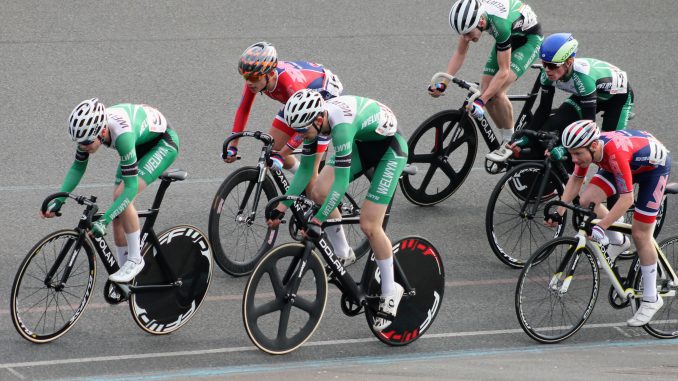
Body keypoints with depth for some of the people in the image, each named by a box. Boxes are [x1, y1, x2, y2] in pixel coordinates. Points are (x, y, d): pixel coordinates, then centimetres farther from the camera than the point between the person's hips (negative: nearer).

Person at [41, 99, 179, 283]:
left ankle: (135, 259, -10)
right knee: (118, 205, 1)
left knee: (123, 197, -24)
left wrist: (104, 220, -42)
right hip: (140, 143, 8)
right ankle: (124, 267, 13)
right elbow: (78, 167, -5)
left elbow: (131, 187, -38)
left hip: (163, 142, -7)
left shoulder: (122, 135, -41)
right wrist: (59, 200, -16)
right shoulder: (90, 128, -21)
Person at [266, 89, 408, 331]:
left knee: (369, 225, -12)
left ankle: (390, 293, 4)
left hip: (390, 148, -8)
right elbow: (305, 169, -4)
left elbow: (341, 182, -36)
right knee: (319, 193, -8)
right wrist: (282, 206, -9)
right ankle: (342, 255, 13)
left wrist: (317, 221, -33)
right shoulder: (313, 120, -15)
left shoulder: (341, 125, -39)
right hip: (362, 143, 8)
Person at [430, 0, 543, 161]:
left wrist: (480, 101, -40)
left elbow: (504, 71, -35)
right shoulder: (470, 15, -21)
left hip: (529, 39, -7)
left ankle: (511, 141, -4)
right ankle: (506, 141, 12)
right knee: (485, 90, -4)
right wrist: (443, 84, -19)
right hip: (509, 38, 7)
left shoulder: (500, 24, -41)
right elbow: (460, 53, -8)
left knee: (496, 92, -22)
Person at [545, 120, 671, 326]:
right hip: (630, 164, 7)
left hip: (655, 165, -6)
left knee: (640, 234, -6)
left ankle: (651, 300, 7)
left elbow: (626, 198, -42)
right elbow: (576, 179, -4)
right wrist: (559, 213, -12)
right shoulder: (587, 148, -22)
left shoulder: (615, 152, -42)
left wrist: (600, 227, -44)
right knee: (587, 201, -15)